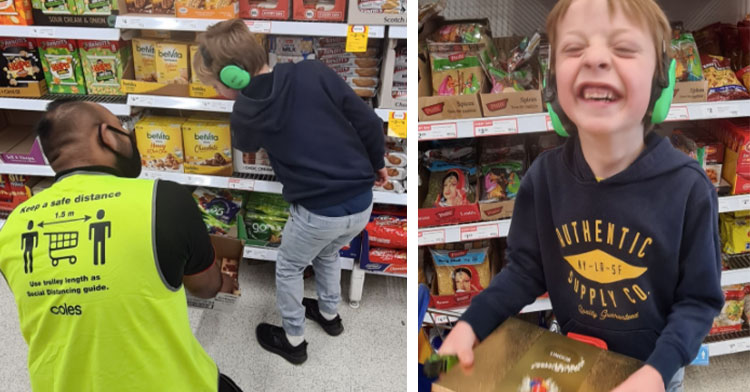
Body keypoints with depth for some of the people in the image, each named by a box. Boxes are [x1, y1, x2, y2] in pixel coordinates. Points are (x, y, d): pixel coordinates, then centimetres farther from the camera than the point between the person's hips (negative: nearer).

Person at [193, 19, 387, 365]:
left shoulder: (246, 112, -6)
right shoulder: (313, 72, -5)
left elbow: (245, 146, 21)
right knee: (328, 255, 34)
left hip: (319, 212, -4)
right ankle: (330, 314, 55)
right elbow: (369, 122, -2)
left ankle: (293, 341, 40)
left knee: (288, 268, 26)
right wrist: (377, 163, 13)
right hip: (363, 201, 4)